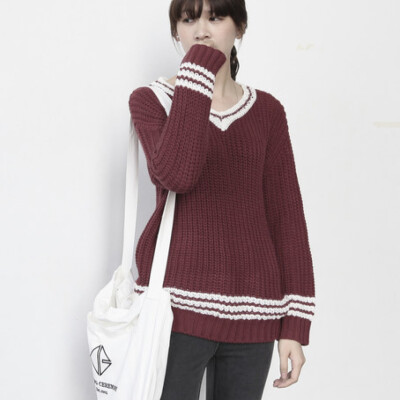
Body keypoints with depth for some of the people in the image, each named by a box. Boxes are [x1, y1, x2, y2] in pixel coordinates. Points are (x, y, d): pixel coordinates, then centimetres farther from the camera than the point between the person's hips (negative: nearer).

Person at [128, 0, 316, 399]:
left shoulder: (266, 111, 9)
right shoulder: (150, 100, 3)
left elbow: (286, 217, 6)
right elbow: (176, 174, -18)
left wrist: (295, 324, 0)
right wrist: (198, 71, -13)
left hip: (251, 309, 2)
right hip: (178, 301, -2)